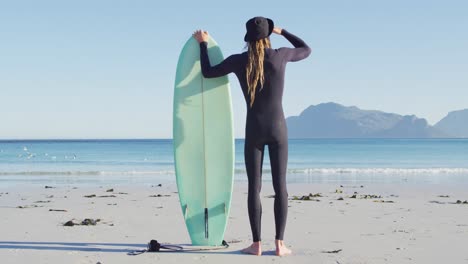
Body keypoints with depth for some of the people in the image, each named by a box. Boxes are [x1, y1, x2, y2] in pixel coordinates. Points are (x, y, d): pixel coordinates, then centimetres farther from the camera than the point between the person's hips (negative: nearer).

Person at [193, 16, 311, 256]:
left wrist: (203, 43, 23)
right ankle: (279, 243, -1)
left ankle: (256, 244, 1)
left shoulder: (238, 61, -2)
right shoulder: (280, 55, -3)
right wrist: (281, 31, 26)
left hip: (254, 131, 0)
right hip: (278, 129, 0)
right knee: (280, 187, 2)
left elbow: (207, 72, 11)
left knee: (254, 187, 3)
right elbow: (306, 50, 17)